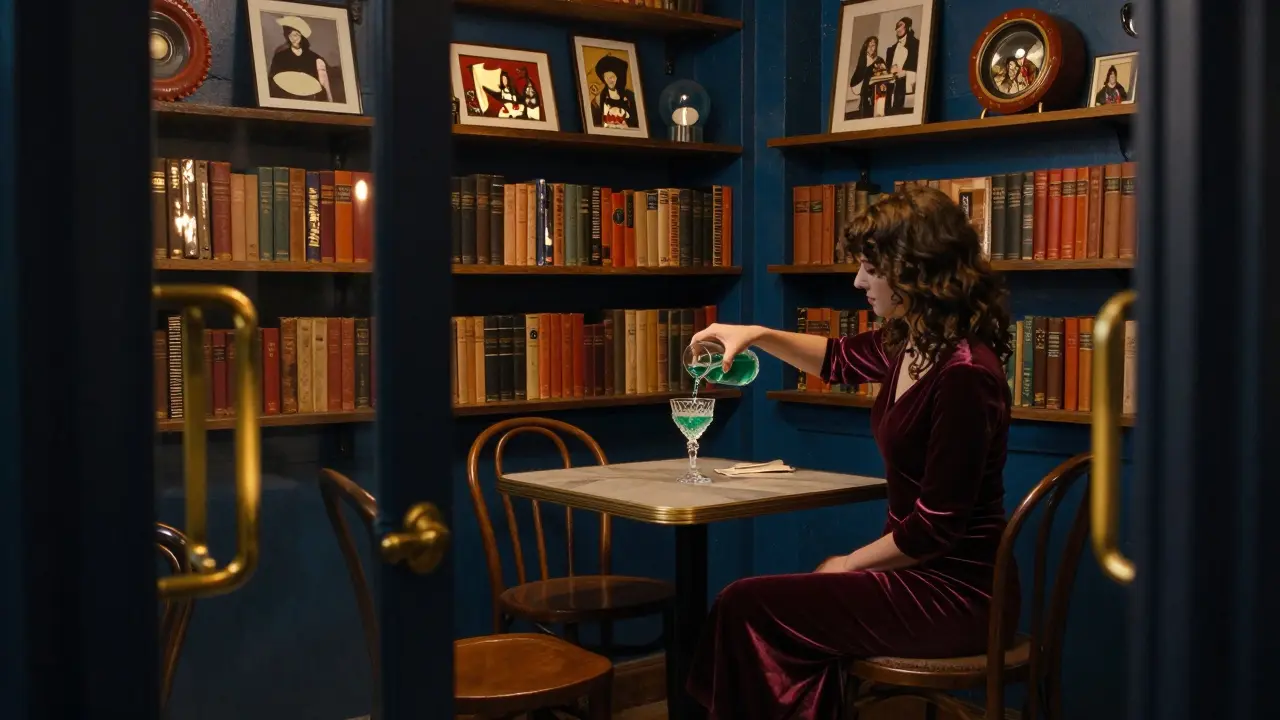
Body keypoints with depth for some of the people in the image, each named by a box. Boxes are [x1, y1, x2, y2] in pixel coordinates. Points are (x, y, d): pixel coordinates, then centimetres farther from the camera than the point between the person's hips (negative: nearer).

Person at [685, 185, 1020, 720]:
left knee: (746, 608, -11)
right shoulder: (909, 344, 4)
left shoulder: (964, 374, -23)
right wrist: (755, 334, 18)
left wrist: (848, 563, -8)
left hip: (956, 594, -9)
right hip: (925, 571, 9)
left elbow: (936, 526, -21)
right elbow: (839, 359, 28)